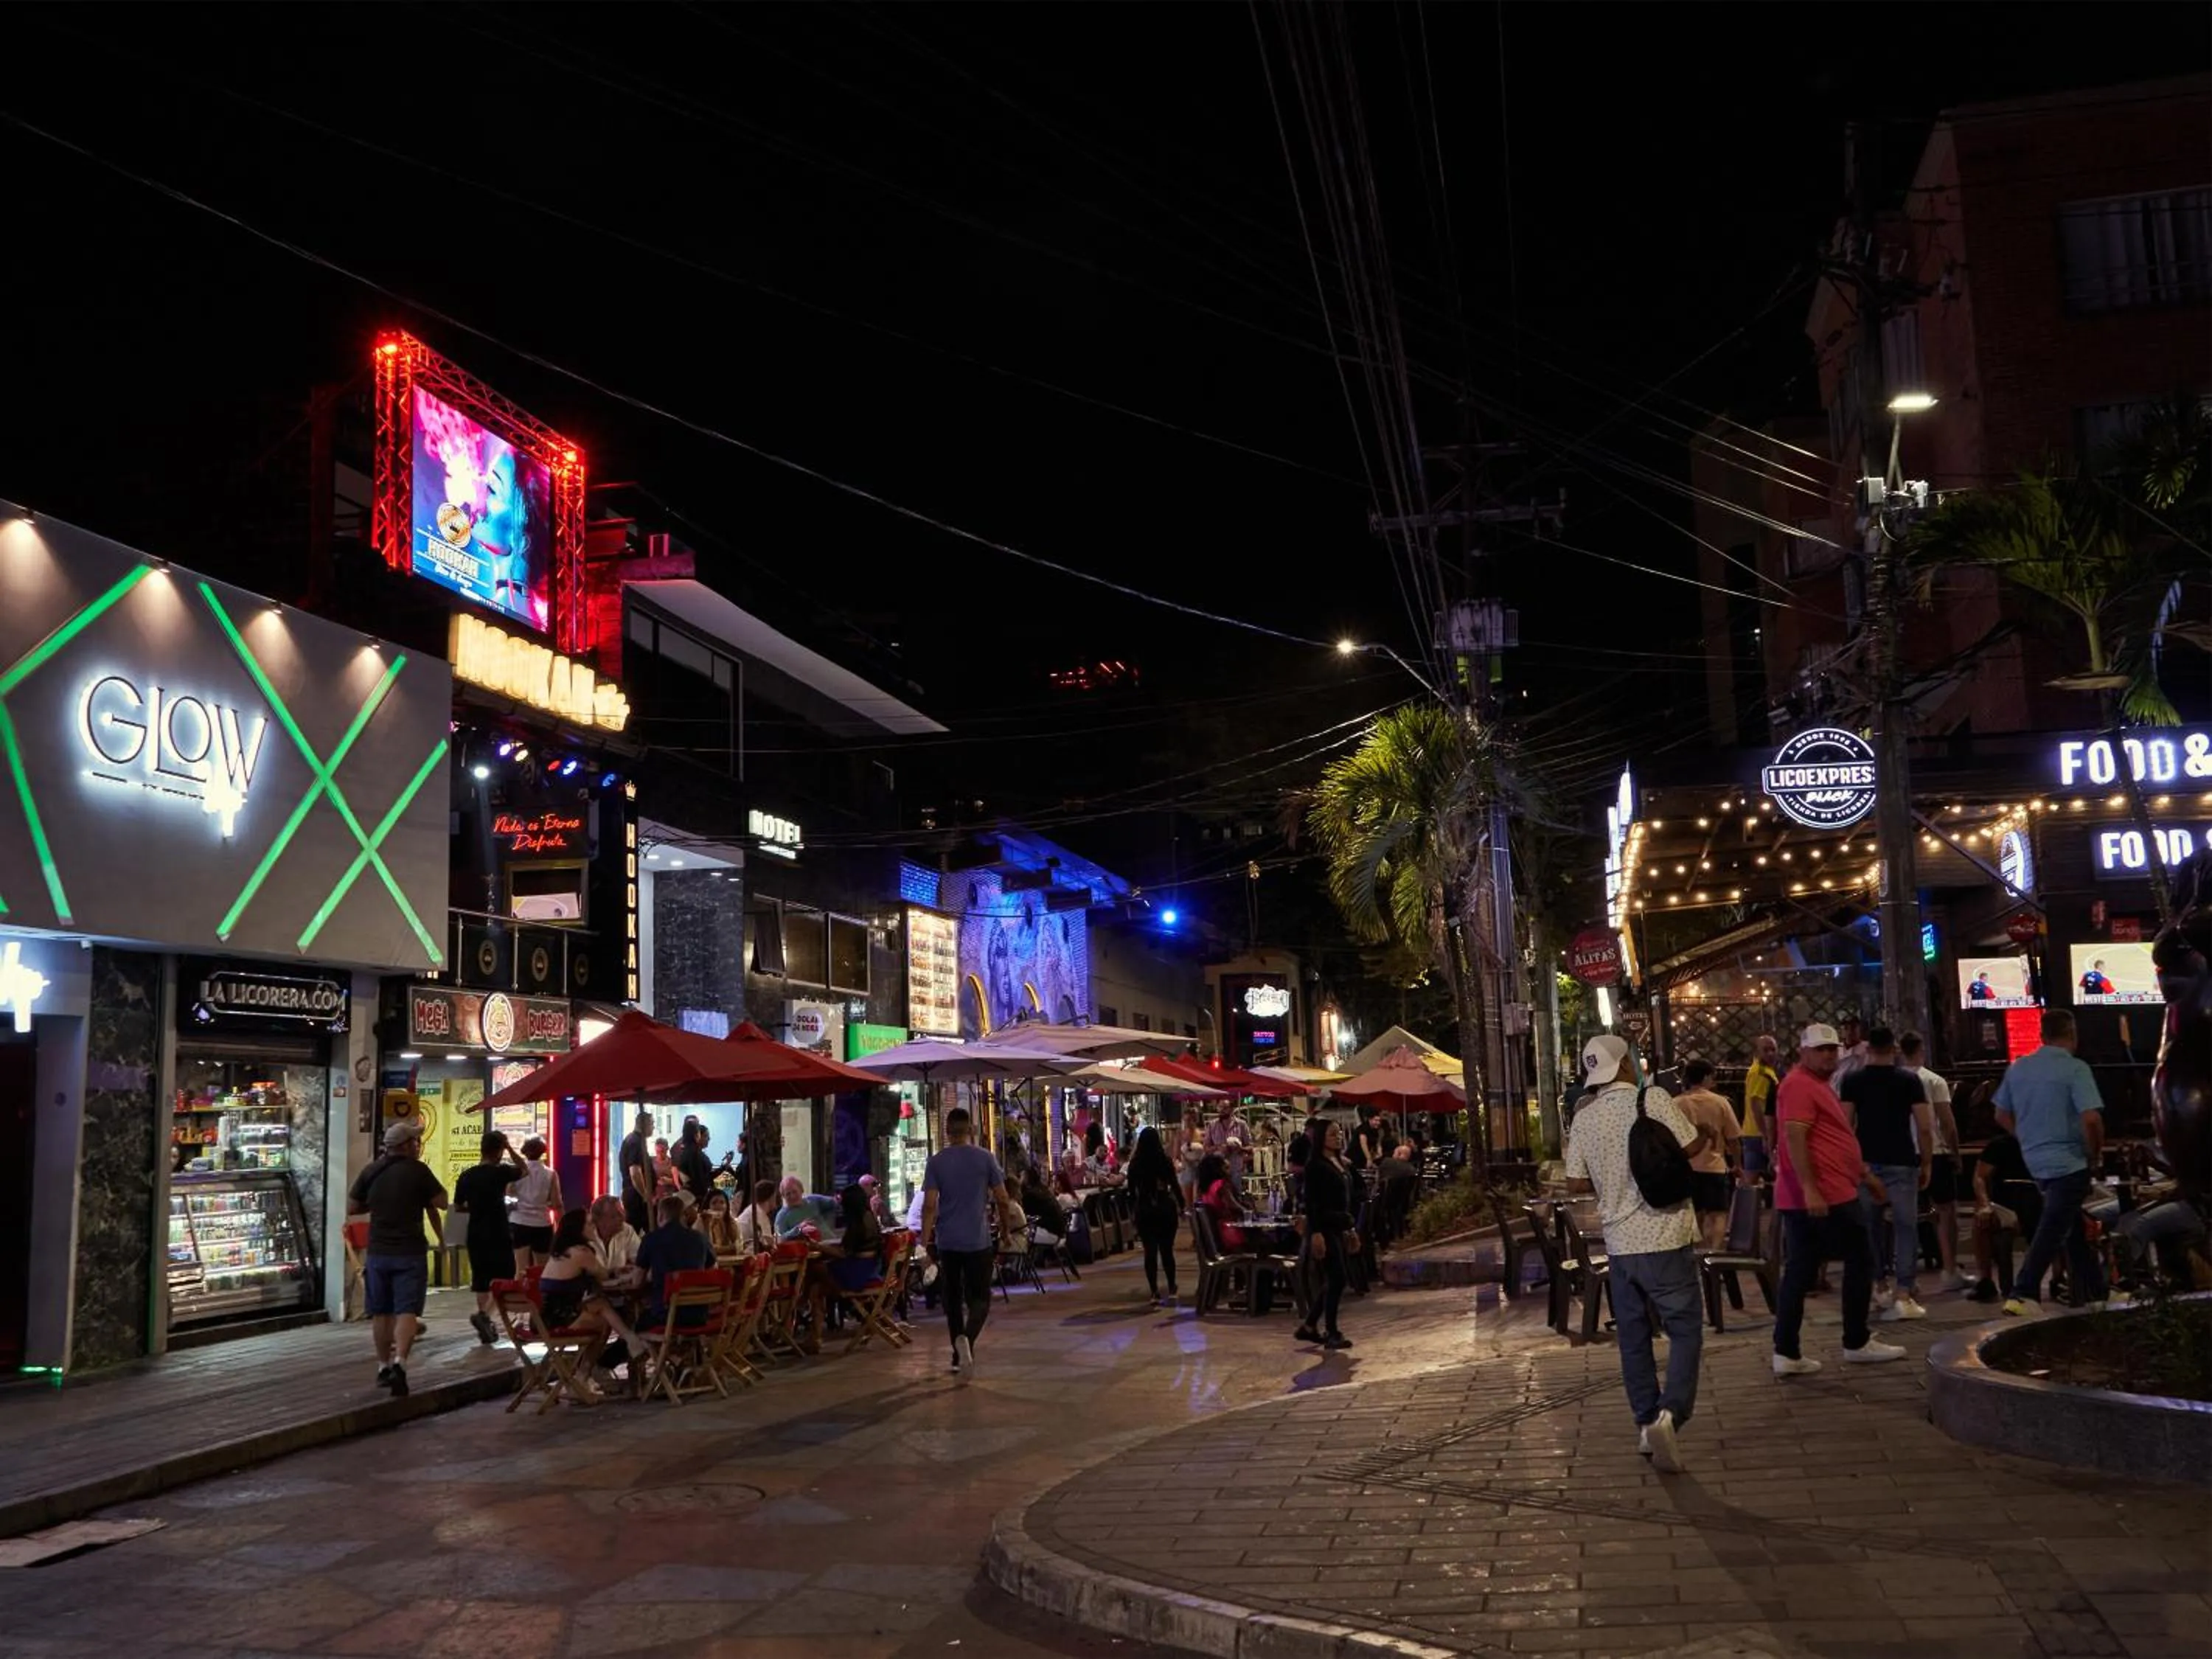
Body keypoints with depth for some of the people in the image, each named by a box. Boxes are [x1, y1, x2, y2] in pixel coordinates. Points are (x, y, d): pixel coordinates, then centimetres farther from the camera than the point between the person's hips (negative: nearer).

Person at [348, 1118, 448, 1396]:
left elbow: (351, 1208, 8)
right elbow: (441, 1203, -2)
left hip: (378, 1252, 4)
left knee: (381, 1312, 14)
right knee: (407, 1311, -6)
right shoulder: (418, 1170, -8)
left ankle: (383, 1367, 22)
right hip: (410, 1252, -4)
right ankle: (399, 1362, -24)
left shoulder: (370, 1172, 4)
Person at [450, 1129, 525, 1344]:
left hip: (476, 1236, 5)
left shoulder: (466, 1175, 2)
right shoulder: (500, 1172, -11)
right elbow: (523, 1170, 8)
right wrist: (509, 1148, 9)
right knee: (503, 1280, 1)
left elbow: (458, 1207, 11)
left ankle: (486, 1329, 17)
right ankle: (484, 1314, -20)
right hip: (498, 1235, -5)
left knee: (482, 1281, 13)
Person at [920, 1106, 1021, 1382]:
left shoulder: (936, 1162, -1)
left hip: (947, 1242, 1)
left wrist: (926, 1242, -3)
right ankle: (966, 1339, -27)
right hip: (979, 1242, -1)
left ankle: (959, 1358, 19)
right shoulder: (985, 1158, -2)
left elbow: (929, 1205, -7)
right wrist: (1006, 1232, 12)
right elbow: (1003, 1200, -1)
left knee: (953, 1299, 14)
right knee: (979, 1299, 2)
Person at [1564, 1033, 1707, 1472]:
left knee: (1633, 1337, 13)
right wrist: (1709, 1134, 15)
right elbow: (1691, 1146, -7)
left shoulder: (1584, 1117, 3)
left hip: (1619, 1241, 4)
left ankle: (1646, 1424, 17)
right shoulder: (1652, 1098, -9)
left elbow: (1576, 1183, 6)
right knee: (1686, 1330, 2)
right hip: (1664, 1237, -4)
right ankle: (1670, 1413, -16)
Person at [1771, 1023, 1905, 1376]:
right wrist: (1810, 1189, -28)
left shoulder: (1816, 1084, 21)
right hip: (1825, 1195, -10)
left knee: (1800, 1271, 7)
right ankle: (1857, 1344, 12)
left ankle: (1786, 1353, 6)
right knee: (1860, 1261, 3)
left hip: (1802, 1198, 10)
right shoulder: (1800, 1085, -12)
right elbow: (1794, 1138, -23)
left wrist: (1858, 1167, 31)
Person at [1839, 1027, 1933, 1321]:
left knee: (1870, 1226, 13)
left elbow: (1846, 1125, -3)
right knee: (1905, 1226, 0)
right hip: (1901, 1162, -1)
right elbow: (1925, 1127, -4)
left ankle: (1880, 1287, 20)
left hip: (1866, 1162, 1)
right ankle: (1903, 1295, -7)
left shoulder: (1852, 1081, 2)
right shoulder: (1910, 1079, 1)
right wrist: (1927, 1164, 4)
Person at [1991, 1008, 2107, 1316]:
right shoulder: (2075, 1069, -13)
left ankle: (2092, 1296, 25)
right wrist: (2095, 1154, -7)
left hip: (2036, 1162, 7)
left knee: (2075, 1231, 18)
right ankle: (2023, 1296, -14)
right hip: (2069, 1163, -7)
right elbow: (2091, 1118, -22)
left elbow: (2002, 1116, 12)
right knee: (2051, 1232, -7)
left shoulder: (2018, 1068, 6)